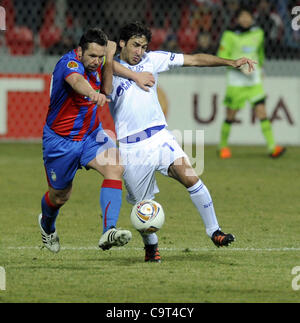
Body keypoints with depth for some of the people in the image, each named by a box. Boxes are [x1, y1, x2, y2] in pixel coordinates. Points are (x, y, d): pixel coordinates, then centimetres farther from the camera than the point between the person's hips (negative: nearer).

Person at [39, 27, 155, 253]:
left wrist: (109, 61, -7)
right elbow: (76, 81, -50)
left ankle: (109, 233, -35)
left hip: (91, 135, 5)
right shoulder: (70, 63, -26)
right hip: (60, 140, -5)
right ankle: (47, 224, 50)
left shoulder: (96, 63, -3)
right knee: (60, 196, 12)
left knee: (115, 167, -25)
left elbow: (106, 90, 5)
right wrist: (93, 94, -70)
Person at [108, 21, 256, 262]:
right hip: (131, 147, -2)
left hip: (159, 137, 2)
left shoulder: (152, 60, 7)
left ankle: (214, 231, -10)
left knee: (190, 177, -19)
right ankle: (151, 246, 30)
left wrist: (230, 62, 1)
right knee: (142, 204, 4)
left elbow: (194, 60, 7)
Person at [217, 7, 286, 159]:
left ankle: (272, 147, -14)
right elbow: (222, 56, -9)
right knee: (230, 116, 5)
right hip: (236, 82, -3)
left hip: (255, 81, 3)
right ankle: (223, 146, 24)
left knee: (261, 111, -8)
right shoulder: (230, 35, -7)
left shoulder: (258, 33, 7)